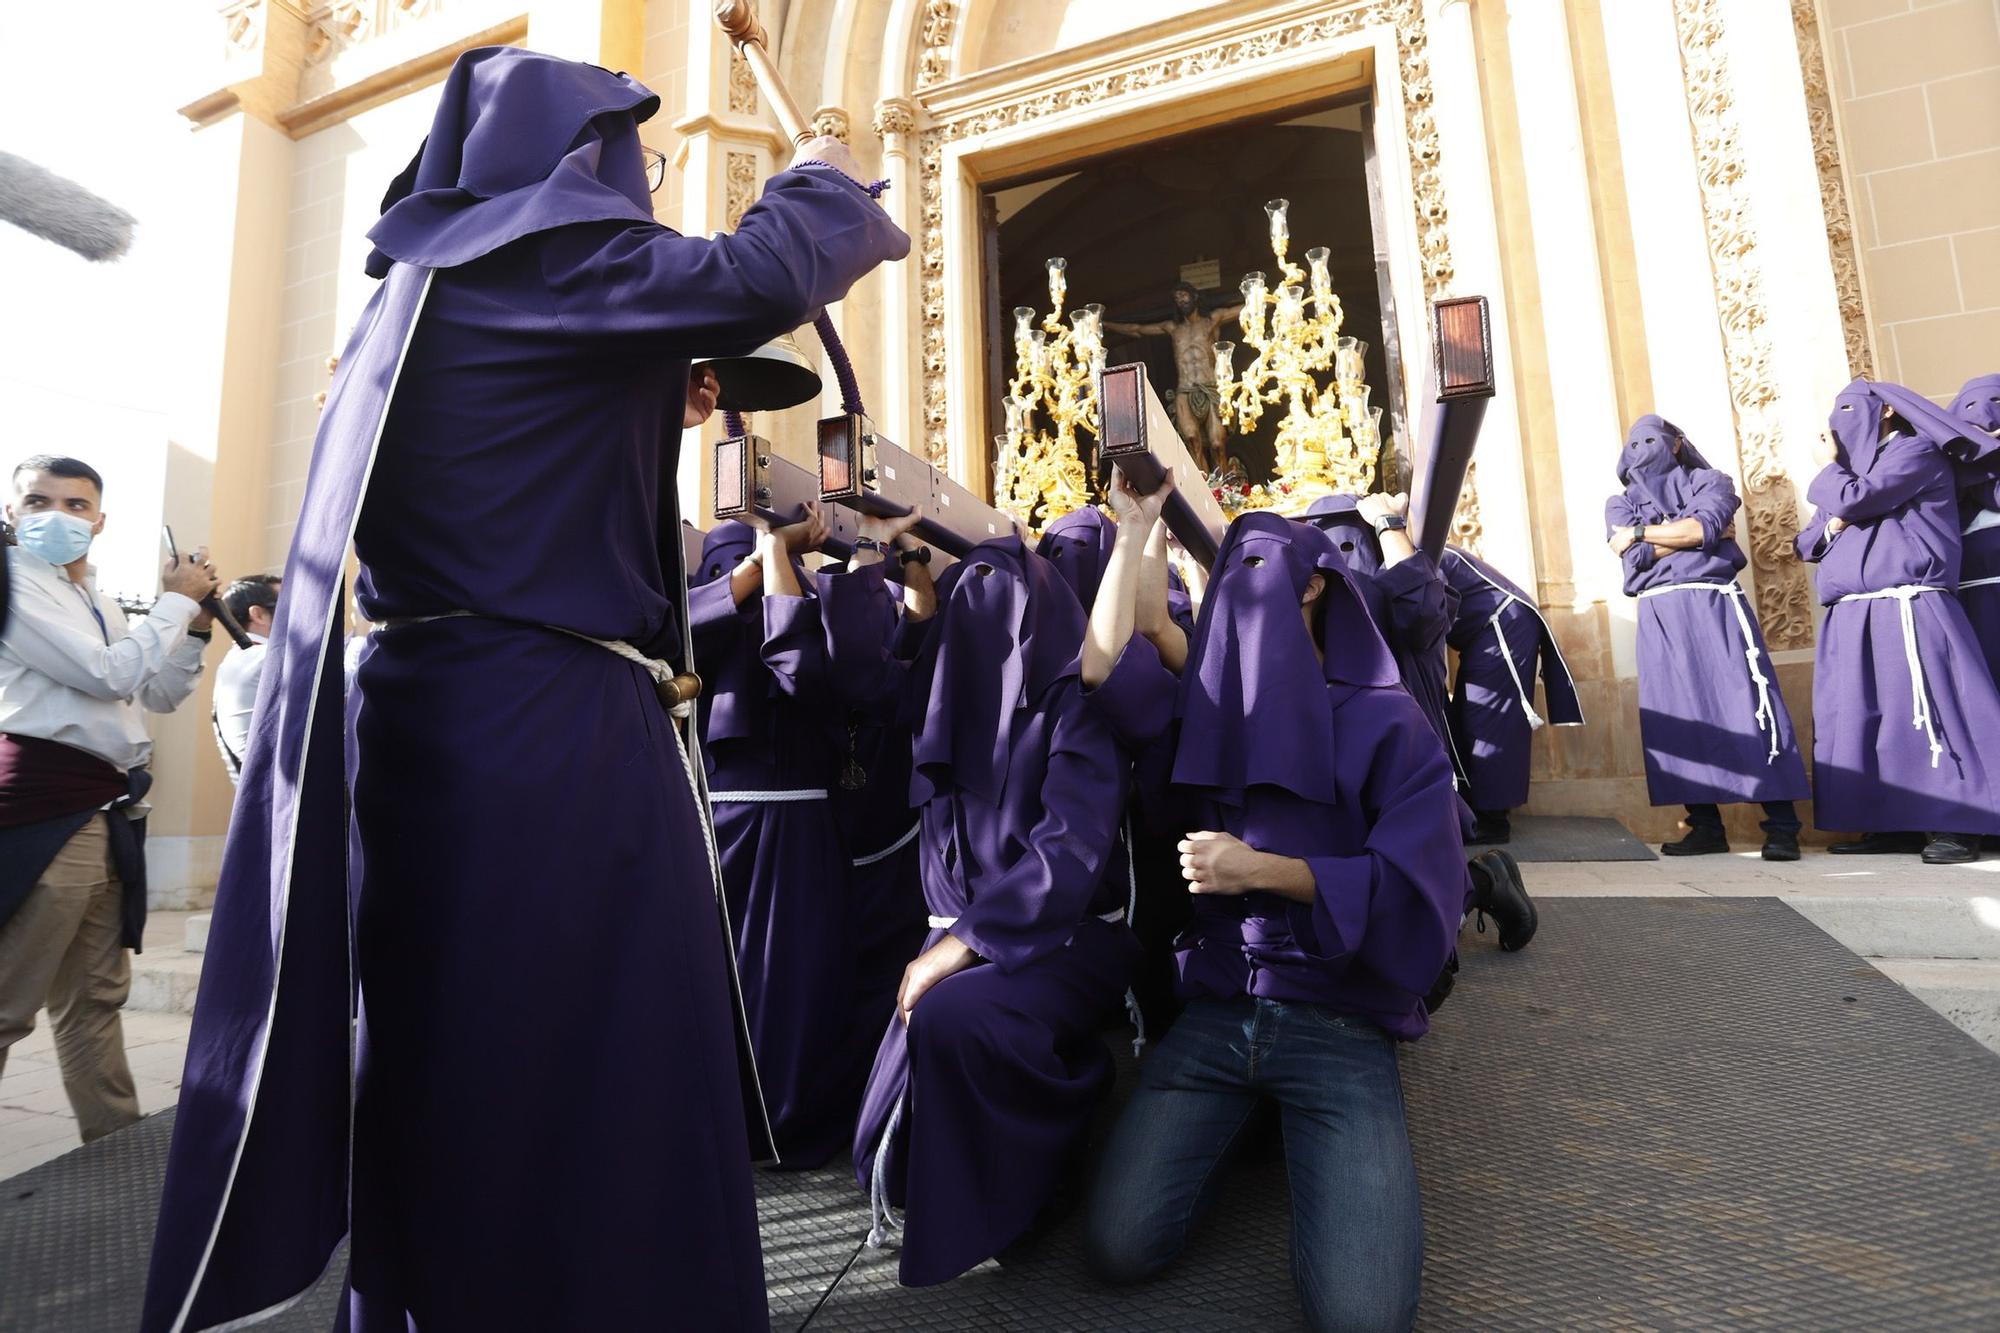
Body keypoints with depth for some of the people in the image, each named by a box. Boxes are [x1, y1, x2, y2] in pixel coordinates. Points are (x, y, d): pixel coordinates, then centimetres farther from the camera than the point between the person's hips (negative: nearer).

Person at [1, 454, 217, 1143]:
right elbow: (110, 675, -16)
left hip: (108, 809, 8)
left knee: (95, 997, 14)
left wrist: (194, 625, 10)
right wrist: (175, 601, -5)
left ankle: (118, 1141, 21)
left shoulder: (99, 604, 19)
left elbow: (161, 695, 22)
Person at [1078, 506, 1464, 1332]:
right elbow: (1105, 665, -7)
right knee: (1119, 1247, -12)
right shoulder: (1212, 704, 10)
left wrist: (1260, 870, -17)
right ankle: (1245, 1122, 15)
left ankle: (1298, 1133, 10)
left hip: (1341, 1023, -3)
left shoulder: (1387, 722, -3)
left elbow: (1422, 893, -10)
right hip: (1215, 1010, 3)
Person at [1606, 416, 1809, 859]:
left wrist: (1641, 532, -3)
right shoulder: (1620, 503, 18)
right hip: (1660, 616, 3)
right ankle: (1706, 826, 5)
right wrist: (1687, 535, -2)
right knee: (1677, 716, -1)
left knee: (1746, 704, -8)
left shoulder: (1709, 482, 12)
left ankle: (1781, 826, -5)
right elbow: (1635, 557, 1)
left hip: (1714, 604, -2)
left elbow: (1702, 528, -9)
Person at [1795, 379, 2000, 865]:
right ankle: (1893, 825, 6)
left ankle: (1954, 827, -7)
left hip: (1906, 610, -8)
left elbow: (1853, 499, -14)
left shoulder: (1915, 452, 2)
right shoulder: (1852, 467, 25)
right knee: (1860, 721, 3)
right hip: (1851, 619, 8)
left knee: (1924, 713, -11)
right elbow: (1806, 544, 21)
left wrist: (1829, 466, 6)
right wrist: (1831, 524, -2)